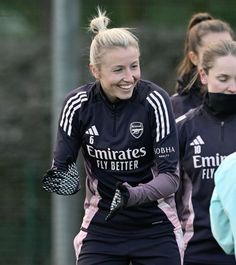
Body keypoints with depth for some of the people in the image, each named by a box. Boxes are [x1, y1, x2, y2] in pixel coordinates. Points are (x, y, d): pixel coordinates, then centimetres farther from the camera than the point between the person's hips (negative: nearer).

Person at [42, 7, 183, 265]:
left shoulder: (154, 100, -16)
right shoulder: (78, 104, -9)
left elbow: (170, 176, -17)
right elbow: (62, 163, 0)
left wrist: (133, 195, -35)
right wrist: (60, 177, -24)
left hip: (156, 230, -1)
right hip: (101, 230, 2)